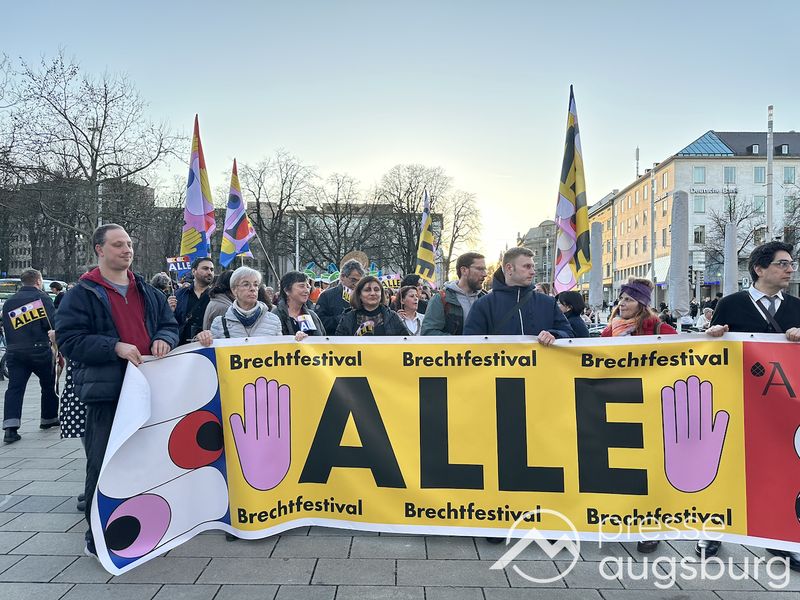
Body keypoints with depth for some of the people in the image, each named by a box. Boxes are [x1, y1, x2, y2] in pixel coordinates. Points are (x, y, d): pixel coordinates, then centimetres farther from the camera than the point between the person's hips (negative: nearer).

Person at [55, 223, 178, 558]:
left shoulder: (148, 292, 13)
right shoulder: (82, 294, -3)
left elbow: (169, 324, 17)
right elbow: (68, 339, -10)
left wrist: (164, 339, -6)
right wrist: (115, 347, -21)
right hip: (106, 392, -5)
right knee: (103, 464, 1)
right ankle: (97, 537, 17)